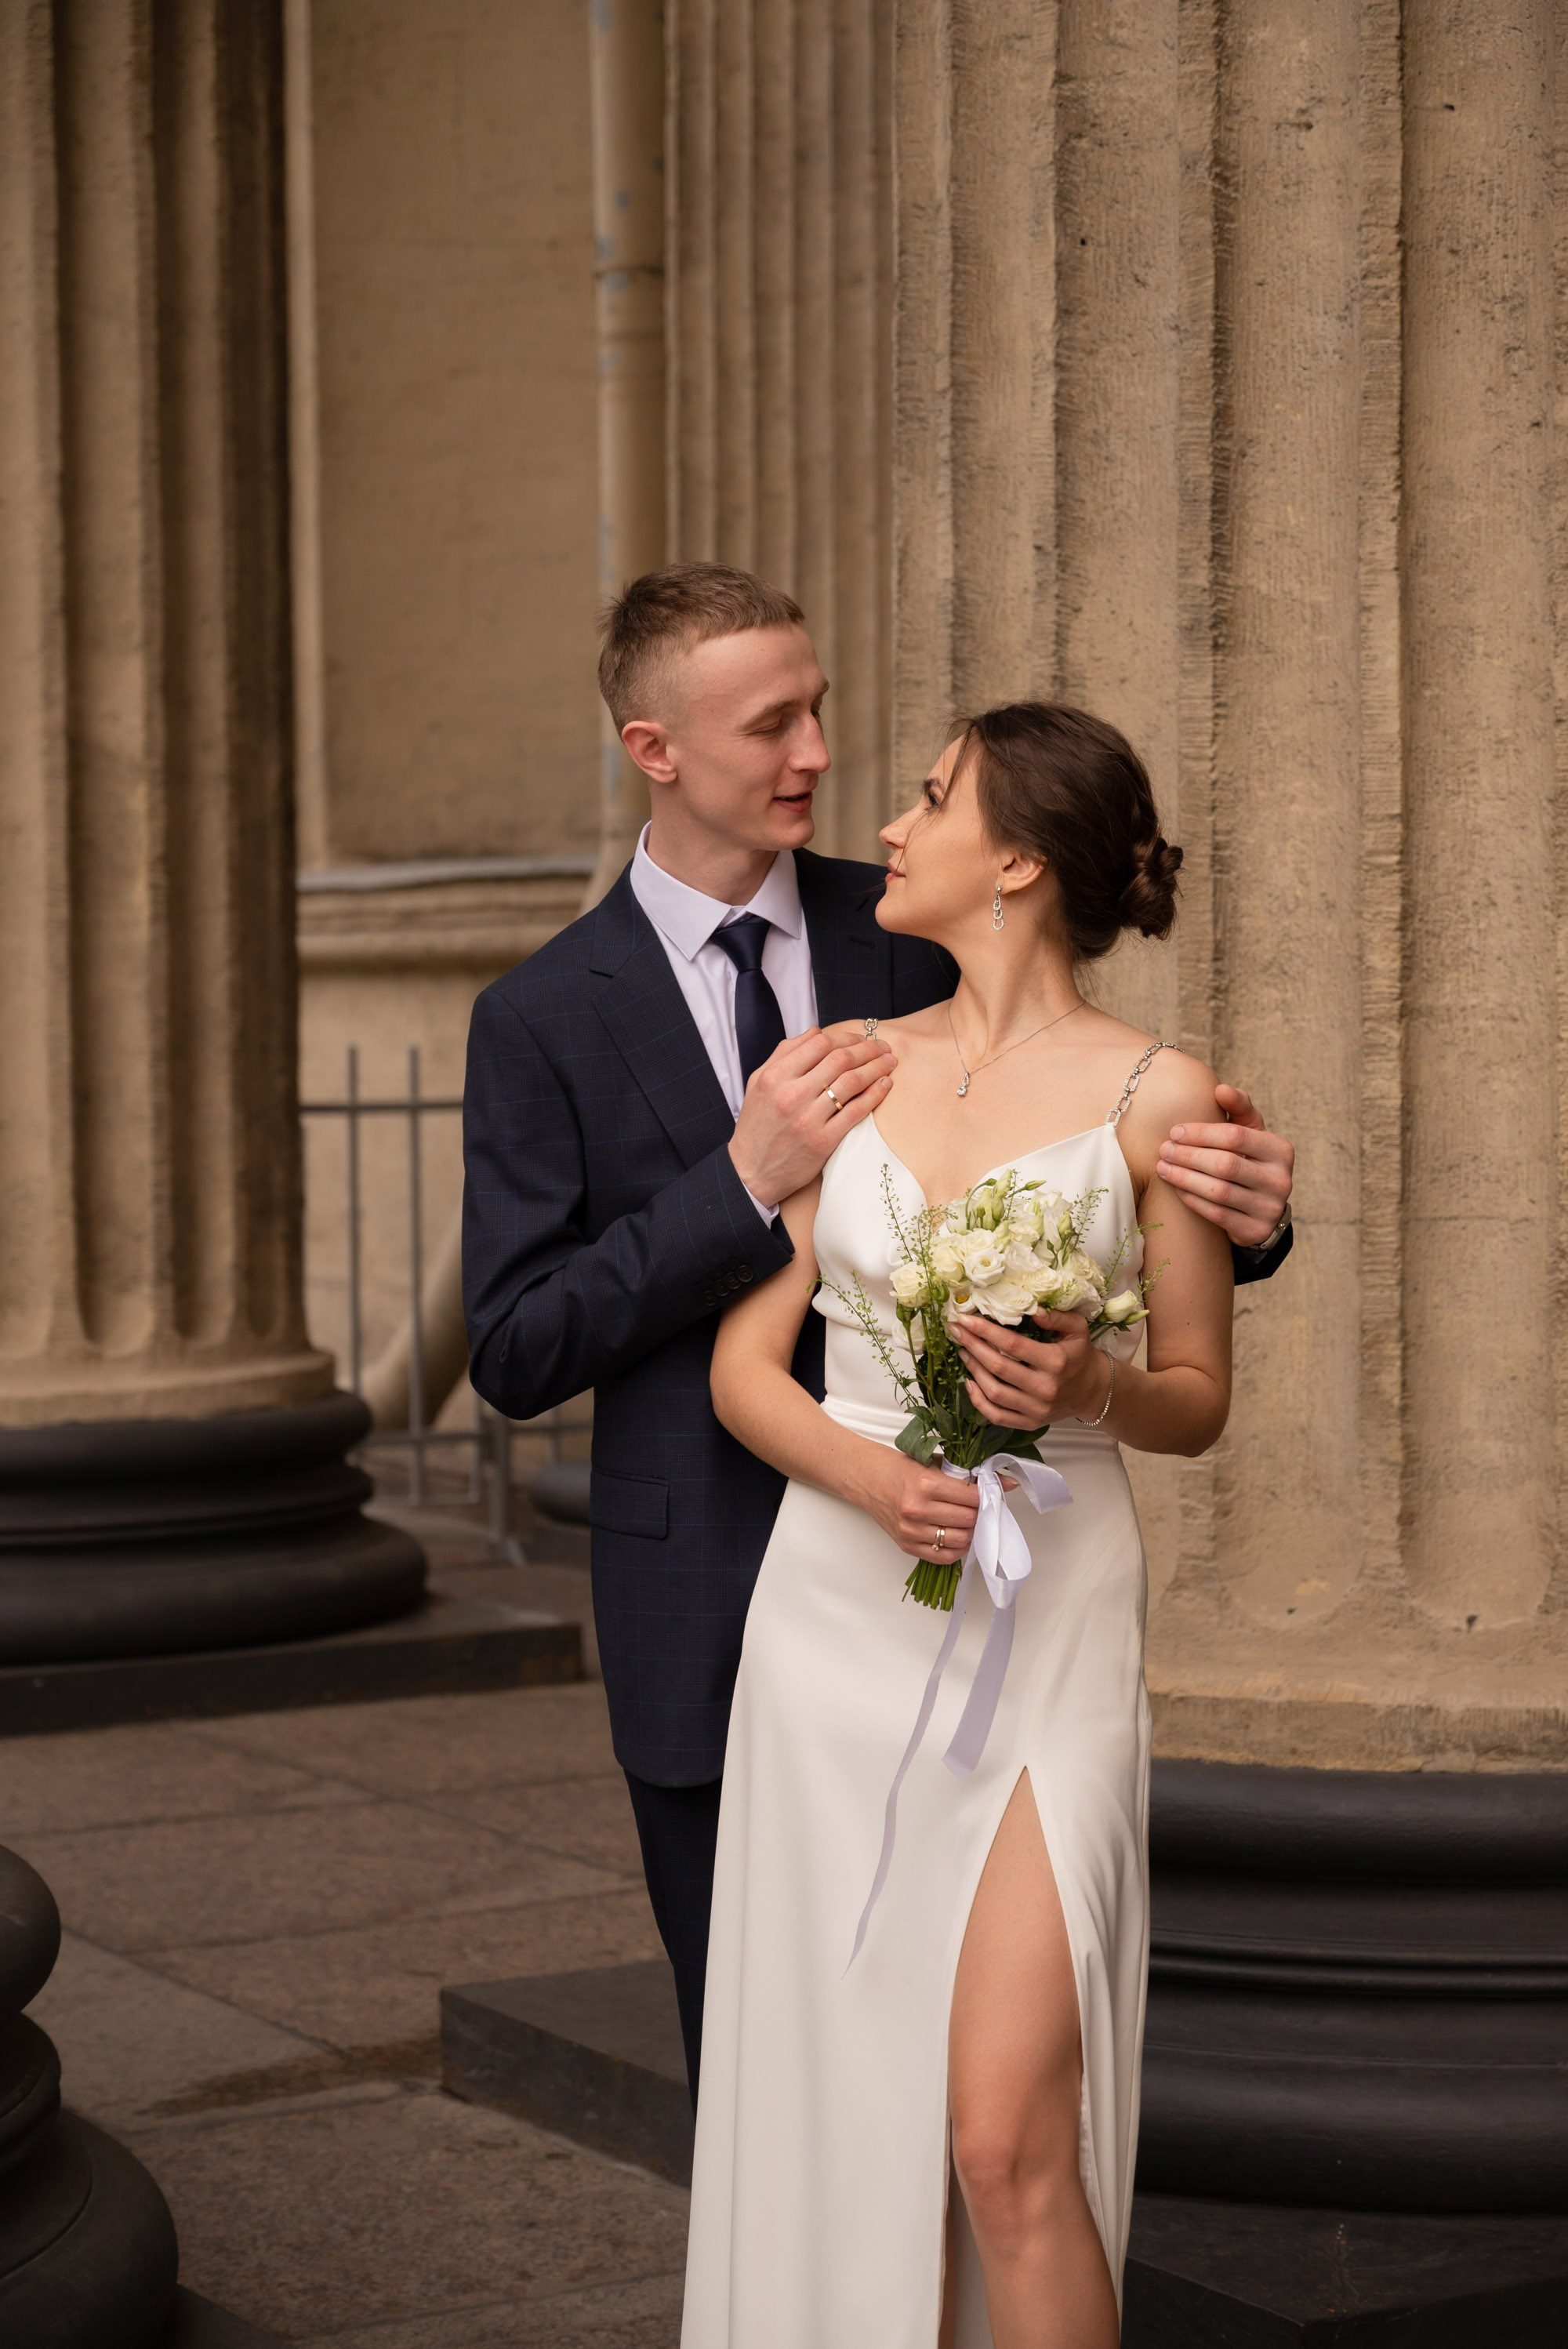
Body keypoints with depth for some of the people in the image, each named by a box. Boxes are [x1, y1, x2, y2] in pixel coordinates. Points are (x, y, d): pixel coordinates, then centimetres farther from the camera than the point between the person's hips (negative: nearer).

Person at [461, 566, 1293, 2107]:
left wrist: (1235, 1206, -21)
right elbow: (512, 1355, -7)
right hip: (710, 1617, -1)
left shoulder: (918, 943, 1)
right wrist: (743, 1184, -19)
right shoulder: (543, 1021, -3)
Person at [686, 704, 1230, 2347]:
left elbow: (1197, 1400, 5)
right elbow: (744, 1366, 6)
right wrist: (868, 1476, -14)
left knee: (1004, 2138, -11)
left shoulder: (1154, 1095, -2)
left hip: (1045, 1640, -3)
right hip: (839, 1622, 3)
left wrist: (1089, 1387, -17)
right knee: (841, 2127, 7)